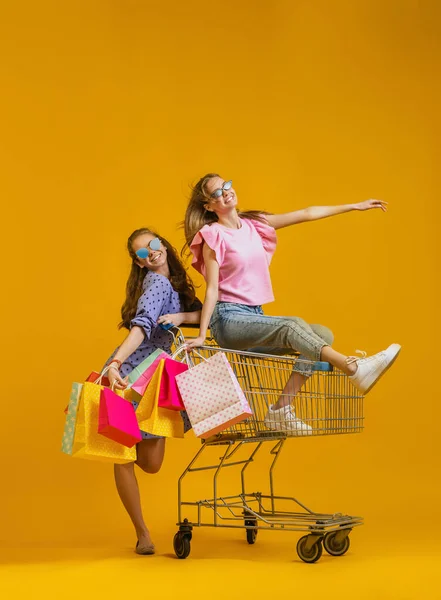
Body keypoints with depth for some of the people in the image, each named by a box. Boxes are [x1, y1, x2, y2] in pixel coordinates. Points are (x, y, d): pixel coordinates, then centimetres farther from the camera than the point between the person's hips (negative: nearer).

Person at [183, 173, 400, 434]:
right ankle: (355, 368, -43)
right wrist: (202, 334, -16)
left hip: (254, 318, 7)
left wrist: (355, 206, 12)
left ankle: (281, 410, -17)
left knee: (323, 334, -9)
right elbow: (212, 289, -8)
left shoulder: (255, 224, 13)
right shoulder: (213, 236, -4)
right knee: (293, 325, -29)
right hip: (229, 320, -7)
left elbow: (306, 214, 12)